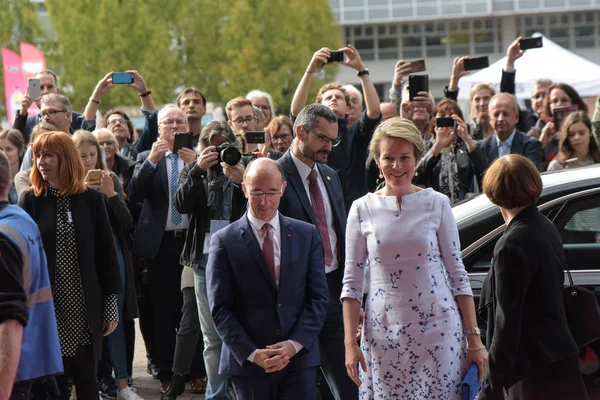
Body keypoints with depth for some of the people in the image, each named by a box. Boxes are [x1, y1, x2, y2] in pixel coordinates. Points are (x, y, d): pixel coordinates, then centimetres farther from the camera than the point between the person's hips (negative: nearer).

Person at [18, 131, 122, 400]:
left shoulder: (92, 200, 2)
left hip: (85, 306, 0)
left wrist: (111, 305, 0)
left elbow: (106, 254, 3)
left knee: (86, 378, 4)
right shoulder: (29, 201, 0)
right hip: (46, 305, 0)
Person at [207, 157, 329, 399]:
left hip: (300, 358, 1)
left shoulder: (307, 235, 8)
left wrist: (294, 344, -9)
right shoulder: (224, 242, 1)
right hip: (248, 362, -1)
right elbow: (221, 309, -2)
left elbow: (318, 297, 5)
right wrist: (252, 353, -13)